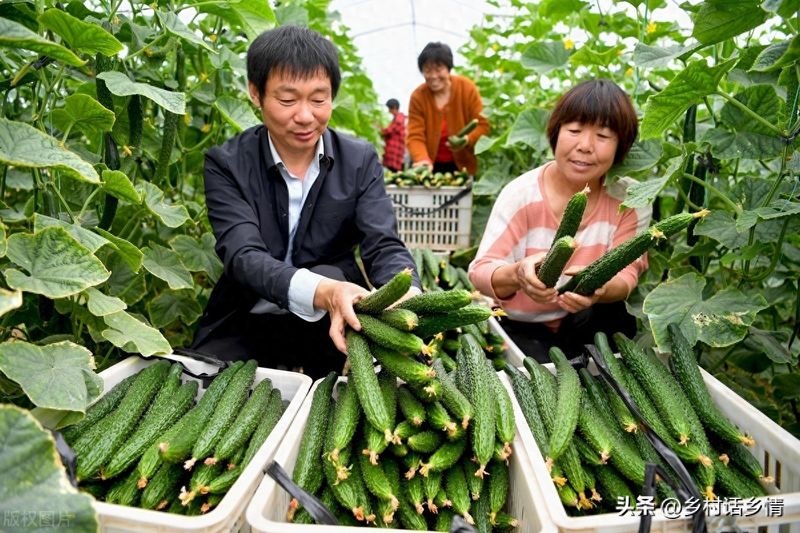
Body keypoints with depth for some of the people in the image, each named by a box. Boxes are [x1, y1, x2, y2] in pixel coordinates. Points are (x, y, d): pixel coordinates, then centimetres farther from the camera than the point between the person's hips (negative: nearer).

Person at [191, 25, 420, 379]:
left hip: (325, 326, 1)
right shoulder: (226, 164, -9)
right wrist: (322, 292, -44)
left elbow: (384, 246, -14)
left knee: (330, 273, -30)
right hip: (244, 322, 0)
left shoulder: (360, 161, -5)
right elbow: (242, 256, -23)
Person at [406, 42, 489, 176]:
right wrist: (423, 159, -35)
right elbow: (415, 137, -15)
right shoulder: (417, 97, -10)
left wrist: (468, 140, -30)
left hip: (462, 165, 0)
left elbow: (483, 125, -9)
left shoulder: (467, 88, -10)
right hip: (430, 166, 0)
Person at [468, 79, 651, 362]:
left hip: (589, 326, 2)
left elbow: (626, 272, -15)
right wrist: (517, 275, -45)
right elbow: (481, 270, -20)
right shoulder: (521, 195, -15)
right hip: (521, 326, -2)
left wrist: (600, 287, -41)